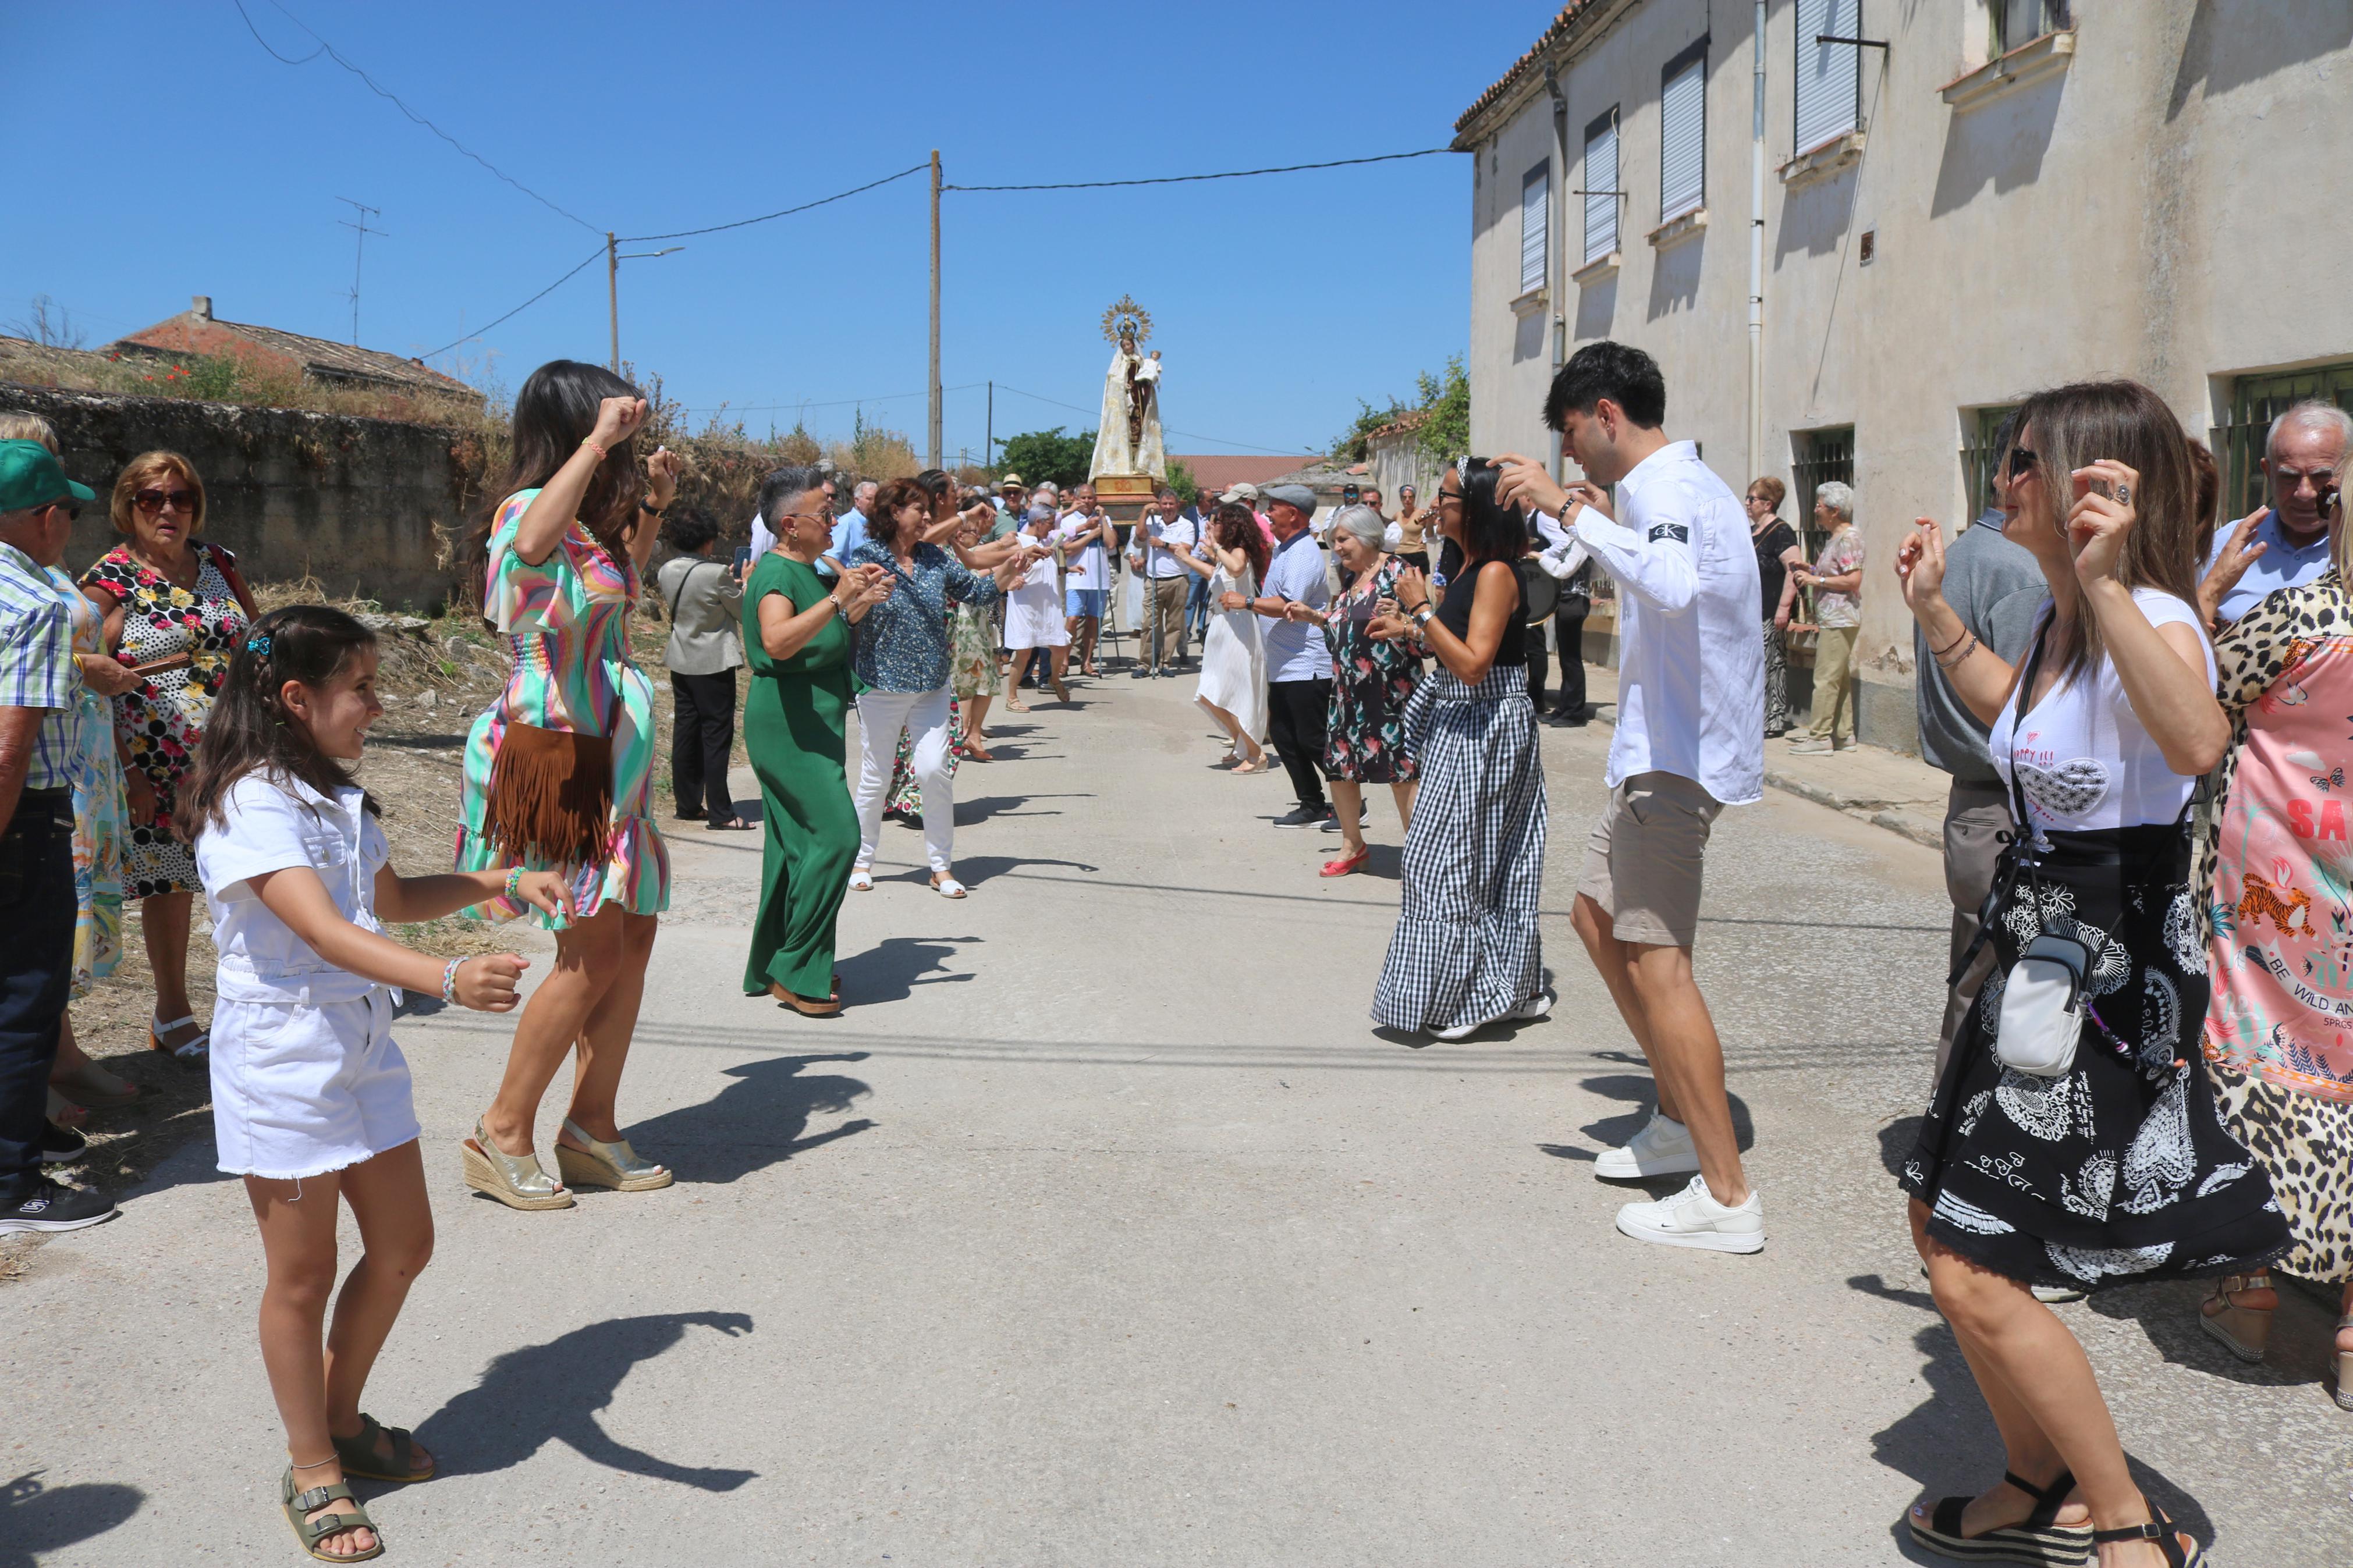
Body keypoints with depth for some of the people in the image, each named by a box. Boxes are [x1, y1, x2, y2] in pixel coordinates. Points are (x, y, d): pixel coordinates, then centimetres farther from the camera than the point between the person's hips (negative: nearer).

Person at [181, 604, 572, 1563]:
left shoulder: (338, 798, 8)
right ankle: (314, 1475, 21)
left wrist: (506, 882, 13)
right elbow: (327, 932, -33)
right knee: (304, 1276, 4)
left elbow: (390, 901, 24)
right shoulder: (250, 807, -20)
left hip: (362, 1049, 9)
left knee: (402, 1249, 14)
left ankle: (341, 1421, 35)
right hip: (280, 1060, -8)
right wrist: (448, 978, -47)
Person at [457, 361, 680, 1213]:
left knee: (634, 933, 9)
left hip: (606, 751, 10)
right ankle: (501, 1134, 5)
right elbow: (532, 540, -42)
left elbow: (621, 589, 37)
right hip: (552, 751, -10)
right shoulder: (527, 511, -14)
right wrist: (599, 441, -34)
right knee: (593, 950, -9)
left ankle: (592, 1128, 19)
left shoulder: (587, 524, 14)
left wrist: (650, 509, 26)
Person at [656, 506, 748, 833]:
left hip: (680, 661, 7)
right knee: (717, 736, -2)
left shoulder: (667, 571, 0)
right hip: (713, 664, -7)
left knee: (685, 732, 13)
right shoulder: (716, 574, -19)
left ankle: (687, 805, 21)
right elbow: (744, 611, -8)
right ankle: (720, 814, -1)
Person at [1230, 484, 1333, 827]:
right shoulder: (1284, 549, 15)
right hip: (1284, 666, 11)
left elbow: (1289, 605, -28)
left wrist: (1247, 602, -19)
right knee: (1283, 735, 10)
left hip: (1306, 667, -11)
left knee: (1313, 741, -6)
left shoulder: (1303, 554, -17)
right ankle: (1312, 806, 16)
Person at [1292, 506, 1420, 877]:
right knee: (1339, 767, 12)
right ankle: (1353, 846, 28)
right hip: (1348, 690, 9)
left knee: (1401, 772, -7)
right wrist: (1314, 617, 15)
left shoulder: (1395, 571, -10)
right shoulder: (1350, 579, 15)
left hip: (1390, 690, -9)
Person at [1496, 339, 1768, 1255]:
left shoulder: (1663, 487, -16)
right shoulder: (1681, 483, 18)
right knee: (1598, 917, 19)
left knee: (1655, 961, -12)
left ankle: (1727, 1198, -9)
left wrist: (1570, 505, -33)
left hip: (1675, 757, -11)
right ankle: (1679, 1122, 28)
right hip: (1663, 748, 11)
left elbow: (1672, 586, -39)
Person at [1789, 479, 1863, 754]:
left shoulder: (1849, 537, -12)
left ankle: (1820, 737, -10)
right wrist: (1809, 572, 14)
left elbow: (1853, 580, -20)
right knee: (1840, 678, 11)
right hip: (1831, 619, 11)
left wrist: (1816, 580, -15)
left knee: (1826, 679, -11)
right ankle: (1844, 734, 15)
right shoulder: (1833, 538, 20)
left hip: (1840, 619, -11)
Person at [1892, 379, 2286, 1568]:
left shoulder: (2152, 619, -22)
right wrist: (1935, 613, 22)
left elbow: (2198, 742, -45)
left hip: (2113, 979, -10)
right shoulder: (2061, 617, 7)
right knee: (1941, 1225, 17)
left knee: (1976, 1278, -7)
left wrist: (2105, 586, -51)